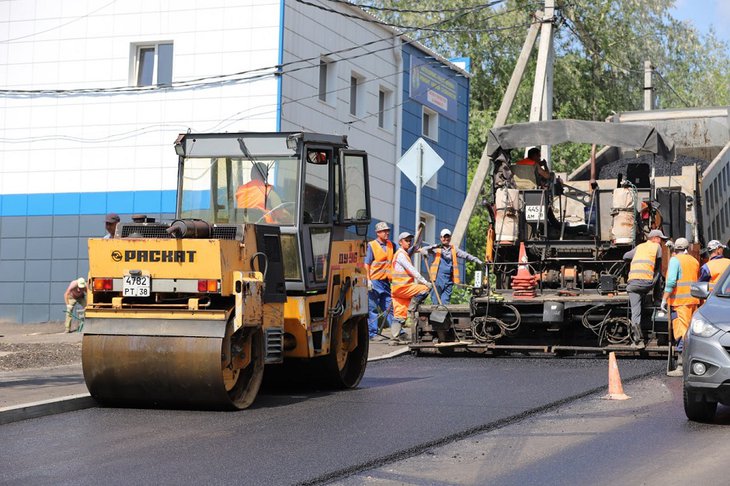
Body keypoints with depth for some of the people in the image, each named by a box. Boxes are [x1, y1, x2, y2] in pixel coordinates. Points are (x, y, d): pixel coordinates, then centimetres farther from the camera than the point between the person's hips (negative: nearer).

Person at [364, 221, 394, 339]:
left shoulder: (391, 245, 14)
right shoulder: (371, 245, -2)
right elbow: (366, 264, -5)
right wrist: (368, 280, -14)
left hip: (386, 281, 5)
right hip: (374, 281, -5)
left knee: (389, 307, 9)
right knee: (372, 307, -2)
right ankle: (372, 332, 1)